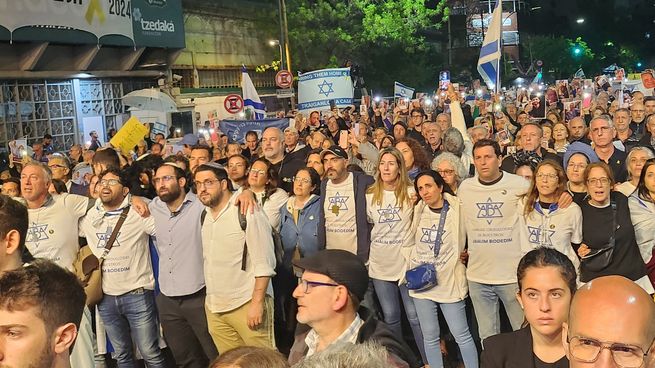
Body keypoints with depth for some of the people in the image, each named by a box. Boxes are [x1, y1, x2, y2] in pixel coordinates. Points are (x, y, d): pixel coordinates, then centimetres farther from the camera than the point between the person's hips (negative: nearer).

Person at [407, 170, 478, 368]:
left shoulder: (457, 210, -8)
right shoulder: (418, 211, 6)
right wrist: (412, 267, 6)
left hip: (449, 283, -4)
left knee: (462, 335, 2)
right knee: (430, 337, 11)